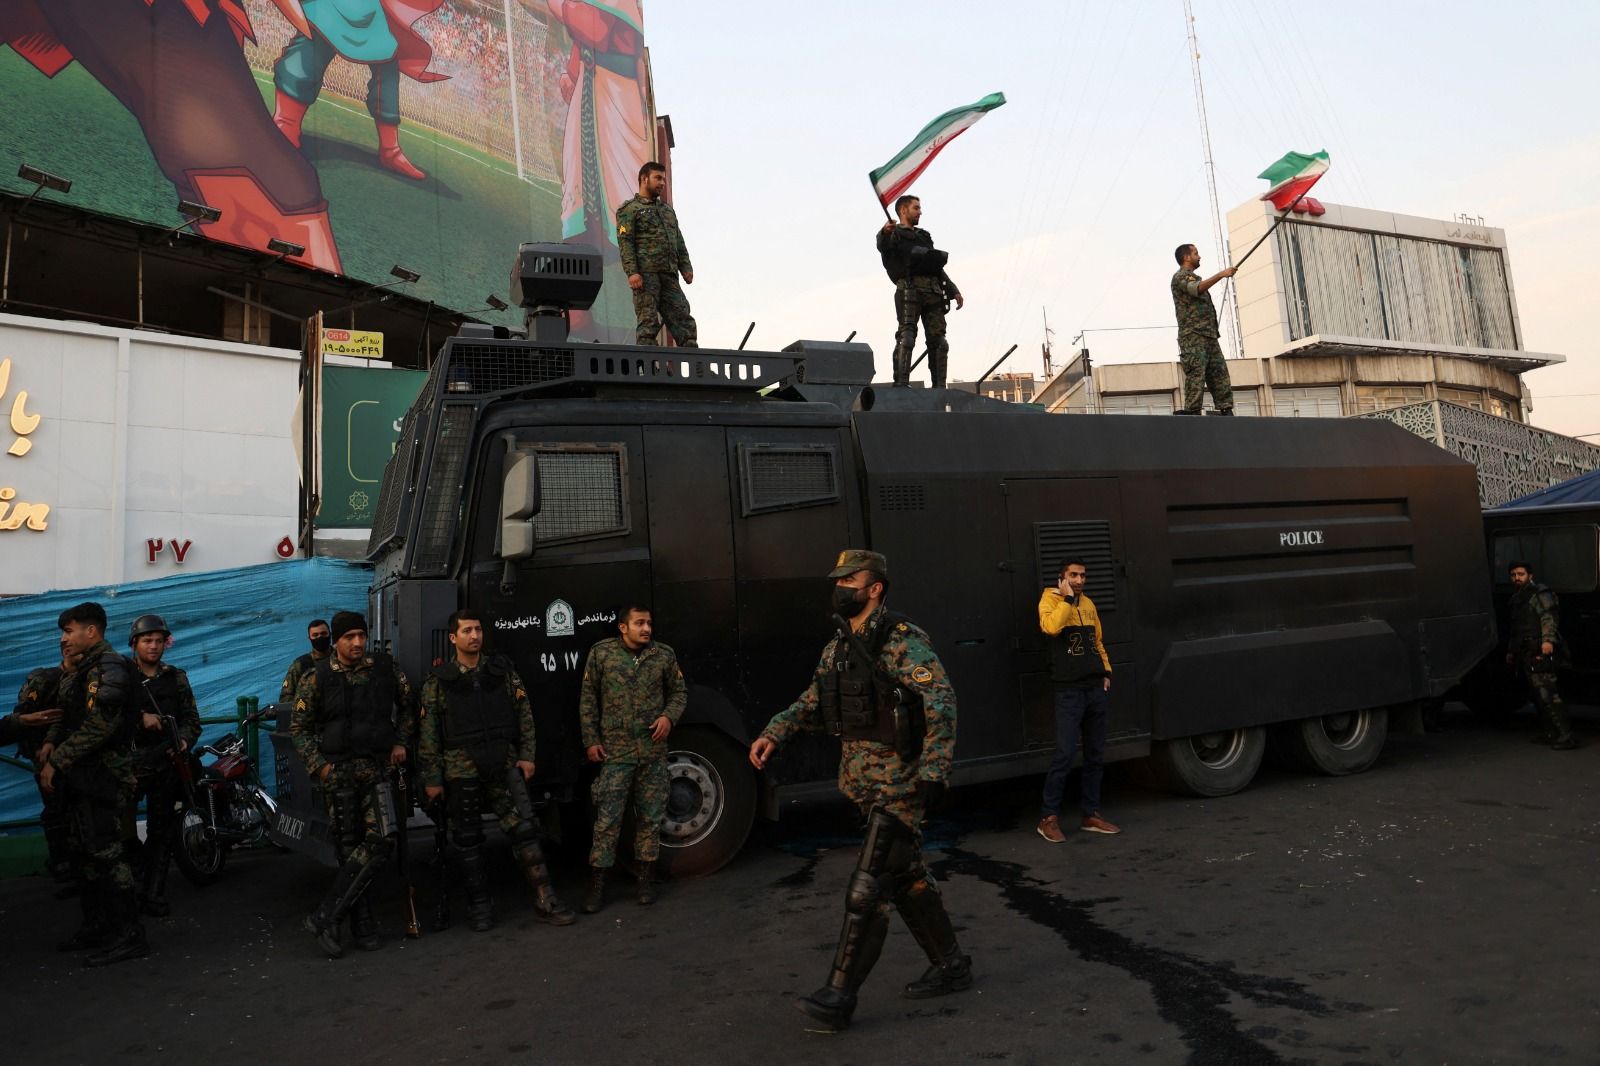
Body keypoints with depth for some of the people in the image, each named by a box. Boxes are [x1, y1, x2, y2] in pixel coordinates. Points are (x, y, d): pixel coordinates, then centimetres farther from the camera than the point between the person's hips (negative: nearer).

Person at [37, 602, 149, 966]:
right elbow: (67, 714, 21)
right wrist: (51, 742, 2)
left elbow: (99, 724, -21)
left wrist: (57, 762, -18)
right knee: (85, 853, 15)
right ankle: (97, 926, 26)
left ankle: (129, 935, -6)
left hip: (103, 774, -10)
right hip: (84, 776, 10)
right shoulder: (81, 669, 17)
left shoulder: (108, 666, -14)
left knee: (104, 852, -10)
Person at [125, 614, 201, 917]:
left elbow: (191, 718, 10)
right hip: (128, 760, -2)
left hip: (166, 763, 2)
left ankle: (153, 893, 13)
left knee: (162, 831, 5)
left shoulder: (175, 678, 12)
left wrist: (185, 740, -8)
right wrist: (140, 718, -21)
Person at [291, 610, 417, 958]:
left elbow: (408, 706, 16)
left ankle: (325, 916, -4)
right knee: (349, 847, 3)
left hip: (378, 769, 1)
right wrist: (317, 764, -4)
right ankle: (362, 925, 13)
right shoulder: (316, 679, 0)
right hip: (338, 773, -1)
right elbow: (299, 726, 6)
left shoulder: (386, 669, 4)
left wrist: (401, 742, 5)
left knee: (380, 842, -13)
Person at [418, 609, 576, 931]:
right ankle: (480, 906, 21)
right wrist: (432, 778, -1)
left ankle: (545, 901, 2)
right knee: (467, 840, 7)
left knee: (524, 828, -3)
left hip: (504, 765, 1)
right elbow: (428, 733, 2)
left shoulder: (503, 670, 7)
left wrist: (526, 755, 1)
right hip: (461, 769, -1)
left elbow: (524, 714, 8)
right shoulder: (438, 681, 2)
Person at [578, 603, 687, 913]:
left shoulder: (664, 654, 3)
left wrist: (669, 716, -6)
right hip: (615, 753, -2)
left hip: (654, 751, 2)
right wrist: (591, 740, -1)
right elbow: (588, 700, 3)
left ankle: (646, 881, 23)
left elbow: (679, 692, 13)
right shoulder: (601, 653, -1)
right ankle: (597, 886, 10)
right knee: (607, 820, -1)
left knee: (651, 818, 9)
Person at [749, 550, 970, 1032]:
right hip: (864, 783, 8)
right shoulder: (838, 647, 10)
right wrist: (772, 734, 2)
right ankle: (951, 965, 33)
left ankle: (839, 996, 0)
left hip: (900, 783, -8)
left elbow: (942, 704, -20)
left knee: (868, 888, -7)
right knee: (907, 877, 18)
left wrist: (934, 771, -26)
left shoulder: (904, 641, -15)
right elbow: (811, 703, 16)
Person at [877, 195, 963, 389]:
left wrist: (954, 291, 24)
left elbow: (939, 269, 34)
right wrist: (884, 233, -37)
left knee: (938, 340, -3)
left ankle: (939, 387, -3)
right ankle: (901, 384, -24)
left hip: (933, 292, 6)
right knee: (906, 337, -18)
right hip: (909, 289, -6)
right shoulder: (894, 235, 12)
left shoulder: (924, 237, 33)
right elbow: (883, 247, -14)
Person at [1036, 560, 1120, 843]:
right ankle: (1049, 818, 0)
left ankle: (1090, 814, 22)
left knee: (1096, 755, 11)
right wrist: (1067, 598, -17)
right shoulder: (1050, 599, -4)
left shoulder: (1088, 603, 15)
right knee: (1065, 755, -10)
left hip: (1096, 688, 7)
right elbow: (1051, 626, -26)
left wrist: (1106, 672, 12)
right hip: (1069, 690, -7)